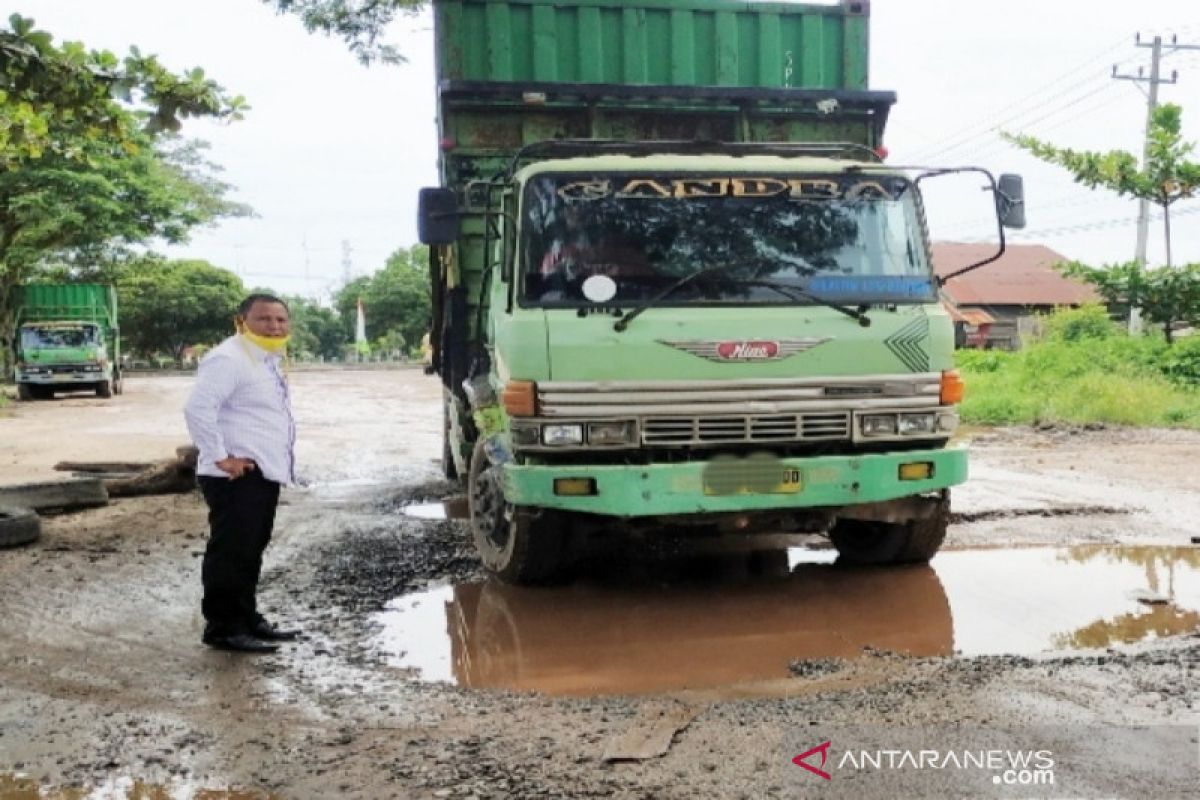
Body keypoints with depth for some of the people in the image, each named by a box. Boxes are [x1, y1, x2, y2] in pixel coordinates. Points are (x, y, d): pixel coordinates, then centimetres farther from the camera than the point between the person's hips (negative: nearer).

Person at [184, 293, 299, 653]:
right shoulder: (228, 359, -16)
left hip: (264, 473, 10)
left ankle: (248, 620, 27)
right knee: (231, 553, -4)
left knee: (251, 552, 17)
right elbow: (198, 409, -25)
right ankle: (224, 628, 3)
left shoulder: (269, 360, 16)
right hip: (238, 476, -10)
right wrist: (220, 458, -23)